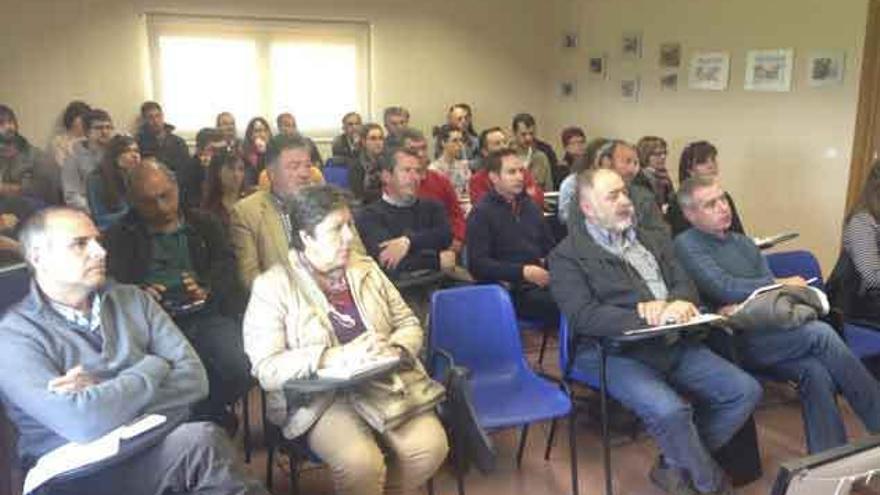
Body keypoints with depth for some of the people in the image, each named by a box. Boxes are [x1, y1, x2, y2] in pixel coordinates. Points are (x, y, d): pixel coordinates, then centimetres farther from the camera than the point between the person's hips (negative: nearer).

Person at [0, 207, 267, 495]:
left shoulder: (132, 300, 9)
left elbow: (194, 379, 0)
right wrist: (152, 369, -7)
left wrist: (105, 392, -11)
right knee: (202, 441, -28)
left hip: (163, 445, 5)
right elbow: (82, 422, -20)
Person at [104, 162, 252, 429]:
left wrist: (208, 289, -11)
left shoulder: (204, 224, 21)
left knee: (240, 370, -25)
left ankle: (208, 413, 7)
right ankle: (210, 418, -2)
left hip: (207, 314, 1)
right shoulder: (121, 235, 17)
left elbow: (226, 264, 11)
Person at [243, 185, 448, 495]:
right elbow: (266, 369, -12)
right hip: (320, 398, -4)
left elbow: (409, 325, 13)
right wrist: (335, 358, -22)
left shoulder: (367, 269, 11)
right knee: (361, 464, -31)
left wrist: (394, 350, -10)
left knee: (430, 446, -19)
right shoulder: (272, 286, -5)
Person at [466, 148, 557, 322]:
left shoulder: (530, 206, 23)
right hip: (510, 290, -7)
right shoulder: (481, 213, 1)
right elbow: (477, 264, -10)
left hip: (540, 282, 7)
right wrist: (522, 272, -19)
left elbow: (549, 247, 30)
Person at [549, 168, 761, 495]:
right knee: (669, 410, -30)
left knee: (746, 391, -6)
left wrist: (672, 304, -13)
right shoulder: (568, 256, -3)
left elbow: (685, 285, 12)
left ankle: (676, 465, 9)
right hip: (614, 352, -6)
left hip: (675, 344, 7)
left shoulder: (654, 240, 19)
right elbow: (584, 316, -14)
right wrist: (647, 317, -23)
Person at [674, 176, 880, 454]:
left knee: (816, 371, -23)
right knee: (820, 334, -22)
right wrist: (780, 284, -4)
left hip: (765, 331, 6)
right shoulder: (686, 245, -2)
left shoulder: (743, 243, 20)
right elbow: (724, 287, -14)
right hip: (731, 341, -6)